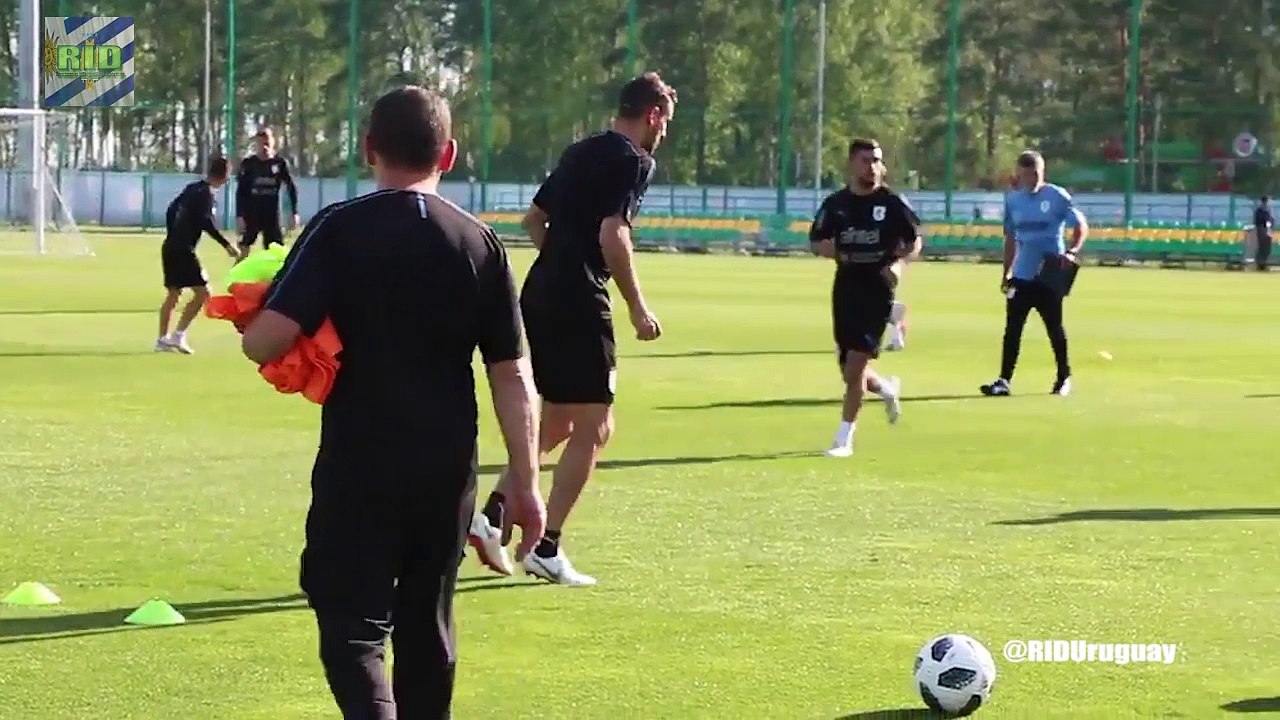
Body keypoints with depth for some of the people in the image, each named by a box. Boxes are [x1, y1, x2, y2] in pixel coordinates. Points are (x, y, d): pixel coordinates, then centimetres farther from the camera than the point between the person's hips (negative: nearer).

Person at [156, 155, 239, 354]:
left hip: (170, 247, 9)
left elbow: (171, 211, 21)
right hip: (183, 250, -9)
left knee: (173, 294, 16)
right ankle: (179, 334, -11)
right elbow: (206, 223, -23)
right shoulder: (206, 194, -11)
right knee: (202, 292, -6)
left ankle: (162, 339, 17)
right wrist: (226, 245, -23)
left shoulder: (192, 188, 14)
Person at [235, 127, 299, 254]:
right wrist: (239, 216, -8)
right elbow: (240, 192, -1)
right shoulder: (248, 164, -2)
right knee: (244, 248, 0)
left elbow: (292, 188, 4)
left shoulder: (280, 163, 0)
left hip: (272, 213, 0)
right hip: (251, 212, 0)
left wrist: (294, 213, -1)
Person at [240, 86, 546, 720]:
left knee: (353, 628, -1)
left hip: (358, 468, -4)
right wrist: (525, 483, 6)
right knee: (427, 630, 18)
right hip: (448, 471, 4)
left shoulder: (339, 230, -8)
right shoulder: (480, 243, 2)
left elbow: (268, 338, -18)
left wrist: (250, 335, 6)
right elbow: (512, 375, 1)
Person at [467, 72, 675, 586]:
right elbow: (612, 234, -19)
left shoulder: (580, 152, 18)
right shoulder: (634, 160, -7)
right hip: (579, 304, -9)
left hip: (539, 294, 9)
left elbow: (533, 220, 23)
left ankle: (492, 514, 5)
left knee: (558, 422, 19)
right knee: (593, 427, 0)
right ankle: (546, 549, -1)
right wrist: (637, 307, -13)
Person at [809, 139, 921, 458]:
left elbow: (915, 241, 5)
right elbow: (816, 243, 12)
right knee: (849, 369, 8)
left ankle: (844, 438, -3)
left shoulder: (893, 202, -3)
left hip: (878, 289, -4)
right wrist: (835, 251, -10)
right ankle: (887, 388, 41)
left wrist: (899, 262, -14)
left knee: (856, 363, -11)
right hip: (846, 287, 4)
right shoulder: (835, 203, 5)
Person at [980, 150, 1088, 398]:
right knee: (1012, 328, -1)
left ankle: (1064, 378, 18)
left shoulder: (1057, 196, -6)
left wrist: (1072, 252, -19)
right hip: (1021, 275, 4)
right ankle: (1004, 380, -1)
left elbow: (1081, 226, -4)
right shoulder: (1013, 200, 8)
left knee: (1055, 328, 4)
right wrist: (1006, 273, 15)